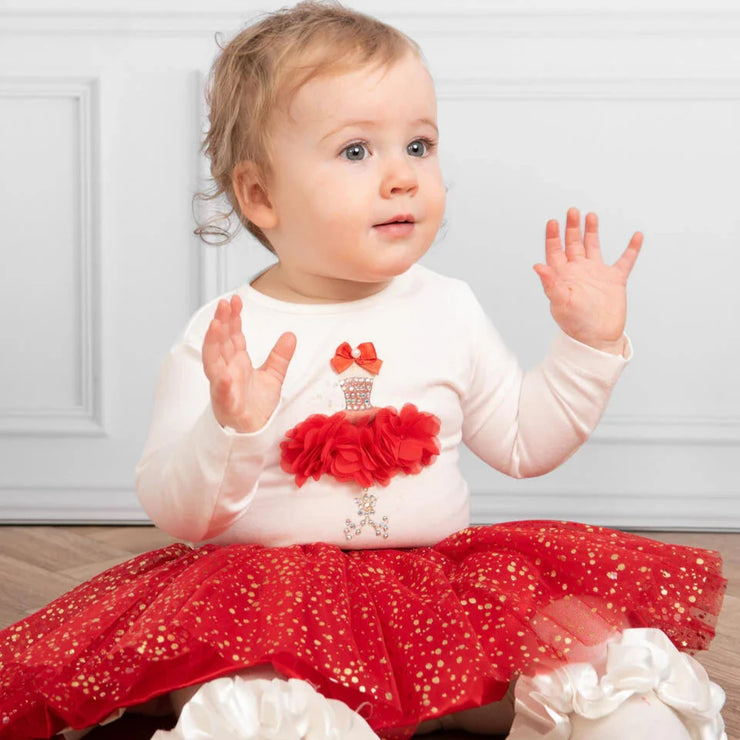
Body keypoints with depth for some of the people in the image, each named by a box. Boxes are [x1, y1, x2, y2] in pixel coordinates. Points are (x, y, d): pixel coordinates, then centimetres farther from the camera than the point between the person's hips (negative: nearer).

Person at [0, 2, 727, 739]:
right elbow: (172, 511, -10)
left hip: (439, 589, 3)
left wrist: (588, 344, 5)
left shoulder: (449, 310, 6)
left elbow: (524, 441, 14)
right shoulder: (219, 340, -7)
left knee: (623, 668, -14)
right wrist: (229, 432, -29)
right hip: (270, 608, -3)